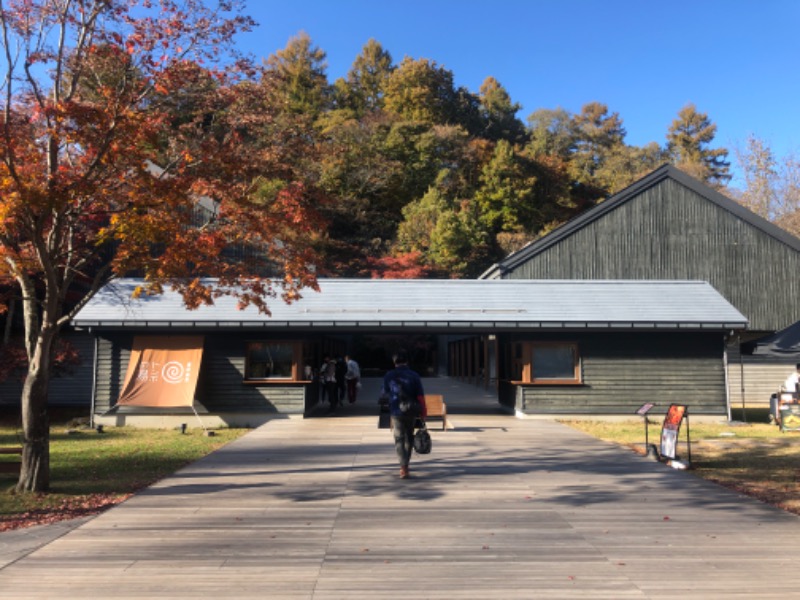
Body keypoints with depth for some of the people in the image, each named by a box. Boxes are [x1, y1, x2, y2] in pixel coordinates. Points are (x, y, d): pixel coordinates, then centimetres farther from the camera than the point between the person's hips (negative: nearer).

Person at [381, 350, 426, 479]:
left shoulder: (389, 376, -3)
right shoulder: (414, 375, -5)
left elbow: (385, 393, 8)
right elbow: (420, 396, -8)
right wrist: (423, 413, -2)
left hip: (396, 412, -1)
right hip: (411, 412, 1)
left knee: (399, 439, 2)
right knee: (409, 437, 19)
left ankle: (404, 467, -14)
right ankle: (405, 464, 30)